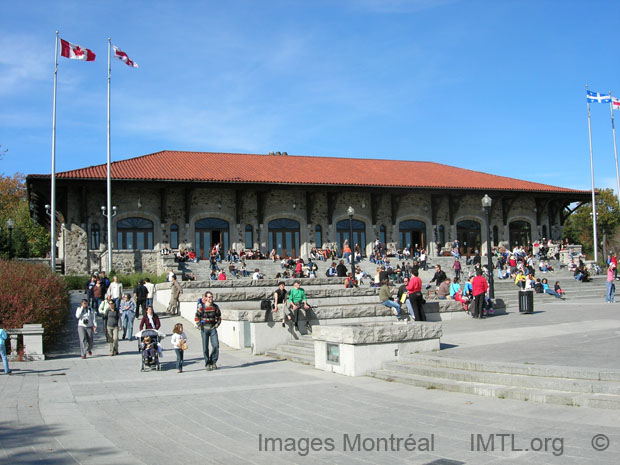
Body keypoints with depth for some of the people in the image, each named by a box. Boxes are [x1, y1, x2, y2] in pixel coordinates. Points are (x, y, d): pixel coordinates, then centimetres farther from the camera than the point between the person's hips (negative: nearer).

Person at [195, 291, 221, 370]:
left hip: (213, 328, 2)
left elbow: (219, 316, 17)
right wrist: (200, 326, -4)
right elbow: (197, 317, 1)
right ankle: (207, 364, 10)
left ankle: (213, 362, 8)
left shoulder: (215, 307, 3)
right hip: (204, 329, -2)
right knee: (205, 348, 0)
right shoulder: (201, 307, -6)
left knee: (216, 346, -9)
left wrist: (217, 324, 8)